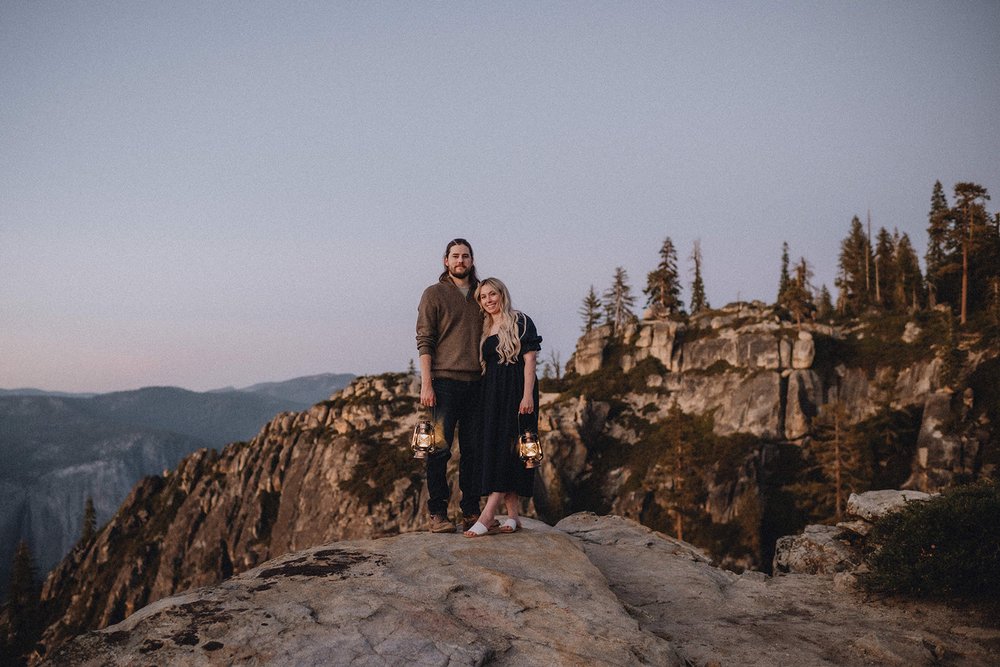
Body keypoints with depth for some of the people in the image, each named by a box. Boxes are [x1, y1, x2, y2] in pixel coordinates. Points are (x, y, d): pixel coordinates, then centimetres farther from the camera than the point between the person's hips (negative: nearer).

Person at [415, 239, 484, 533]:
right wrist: (426, 383, -12)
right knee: (440, 448, -3)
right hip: (445, 381, -4)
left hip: (476, 384, 4)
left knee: (474, 450, 6)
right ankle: (437, 514, 3)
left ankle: (471, 511, 13)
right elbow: (424, 341, -4)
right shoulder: (434, 294, 3)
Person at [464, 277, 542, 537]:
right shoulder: (485, 330, 19)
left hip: (516, 391, -7)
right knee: (494, 451, 3)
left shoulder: (520, 322, -1)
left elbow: (530, 359, -9)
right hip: (492, 394, 8)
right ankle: (512, 516, 7)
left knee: (506, 450, -11)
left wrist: (527, 395, -18)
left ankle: (487, 516, -18)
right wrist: (482, 396, 8)